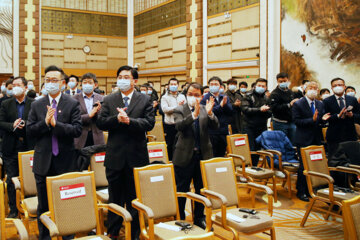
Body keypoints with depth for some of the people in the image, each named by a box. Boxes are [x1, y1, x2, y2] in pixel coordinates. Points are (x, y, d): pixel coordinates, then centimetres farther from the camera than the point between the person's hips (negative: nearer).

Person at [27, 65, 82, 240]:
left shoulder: (73, 104, -2)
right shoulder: (36, 105, 6)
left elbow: (77, 130, -12)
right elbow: (29, 131, -1)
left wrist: (55, 124, -22)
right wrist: (45, 122, -16)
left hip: (66, 162, -2)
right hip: (43, 162, 3)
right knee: (43, 205, 14)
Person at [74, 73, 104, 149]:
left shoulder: (101, 99, 7)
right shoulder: (75, 99, 1)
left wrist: (98, 111, -15)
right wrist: (89, 115, -16)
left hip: (97, 139, 2)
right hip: (80, 139, -2)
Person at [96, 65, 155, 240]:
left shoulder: (145, 100, 1)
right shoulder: (109, 100, 5)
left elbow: (149, 123, -10)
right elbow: (100, 123, -4)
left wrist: (129, 121, -21)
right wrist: (117, 119, -20)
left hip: (136, 157, -1)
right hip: (115, 156, 1)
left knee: (135, 198, 11)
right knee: (115, 198, 14)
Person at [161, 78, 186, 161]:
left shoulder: (182, 96, 12)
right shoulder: (165, 97, 2)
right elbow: (165, 109, -14)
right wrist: (178, 106, -15)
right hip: (170, 125, -3)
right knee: (170, 145, 4)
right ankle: (170, 160, 16)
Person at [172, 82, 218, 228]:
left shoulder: (205, 110, 4)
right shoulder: (179, 110, -4)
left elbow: (215, 126, -8)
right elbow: (179, 126, -23)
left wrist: (209, 113, -26)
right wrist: (194, 114, -35)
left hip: (203, 155, 3)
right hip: (185, 156, -3)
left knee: (201, 189, 15)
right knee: (181, 190, 8)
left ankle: (199, 218, 32)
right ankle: (179, 219, 24)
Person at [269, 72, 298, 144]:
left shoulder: (290, 92, 14)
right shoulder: (275, 94, -8)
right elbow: (274, 108, -21)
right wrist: (289, 105, -22)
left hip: (291, 122, 6)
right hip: (280, 123, -6)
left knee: (293, 143, 10)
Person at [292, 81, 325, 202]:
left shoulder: (320, 104, 11)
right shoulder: (298, 104, -7)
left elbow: (321, 120, 14)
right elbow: (297, 121, -14)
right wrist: (312, 120, -22)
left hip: (316, 140, 6)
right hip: (304, 140, -6)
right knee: (304, 166, -2)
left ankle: (309, 189, 22)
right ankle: (301, 191, 10)